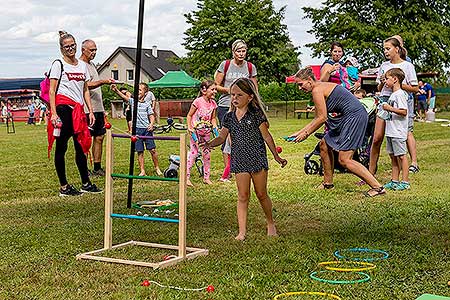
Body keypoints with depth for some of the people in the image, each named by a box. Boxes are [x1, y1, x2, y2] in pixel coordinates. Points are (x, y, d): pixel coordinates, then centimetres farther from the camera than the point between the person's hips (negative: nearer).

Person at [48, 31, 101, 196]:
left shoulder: (82, 65, 16)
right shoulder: (58, 64, -1)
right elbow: (51, 91, -6)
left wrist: (91, 111, 10)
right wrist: (53, 113, -15)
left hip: (78, 109, 6)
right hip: (63, 107, -6)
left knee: (81, 146, 9)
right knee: (61, 147, 0)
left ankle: (86, 183, 18)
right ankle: (64, 187, 4)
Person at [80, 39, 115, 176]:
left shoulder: (92, 65, 20)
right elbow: (87, 85, -22)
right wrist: (103, 81, -37)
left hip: (98, 108, 9)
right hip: (87, 109, -9)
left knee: (99, 137, 8)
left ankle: (97, 168, 13)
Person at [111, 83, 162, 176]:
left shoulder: (147, 104, 5)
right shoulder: (132, 101, 4)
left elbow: (151, 116, 8)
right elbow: (124, 96, -13)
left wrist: (151, 124, -12)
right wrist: (116, 90, -30)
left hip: (147, 129, 0)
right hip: (137, 129, 0)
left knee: (152, 150, 0)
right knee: (140, 152, 4)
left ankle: (157, 168, 18)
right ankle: (142, 171, 11)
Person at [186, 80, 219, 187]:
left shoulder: (213, 103, 1)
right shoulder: (198, 101, -16)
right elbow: (189, 115, -9)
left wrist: (214, 126, -6)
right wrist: (189, 127, -17)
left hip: (206, 132, 6)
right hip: (196, 131, -6)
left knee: (207, 154, 8)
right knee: (193, 153, -7)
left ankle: (206, 177, 18)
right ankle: (187, 177, -1)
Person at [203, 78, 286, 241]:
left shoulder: (256, 114, -6)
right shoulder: (229, 117, 5)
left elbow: (266, 136, -1)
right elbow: (222, 137, 7)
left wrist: (276, 156, 2)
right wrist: (209, 143, -13)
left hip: (257, 159, -3)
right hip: (239, 161, 3)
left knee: (261, 194, 7)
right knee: (242, 197, 3)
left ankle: (270, 223, 29)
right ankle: (242, 232, 4)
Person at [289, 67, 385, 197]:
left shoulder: (317, 90, -12)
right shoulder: (322, 87, 18)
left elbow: (322, 118, -14)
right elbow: (318, 118, 21)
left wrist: (306, 134, -5)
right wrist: (299, 132, 20)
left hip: (355, 117, -11)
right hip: (346, 118, 11)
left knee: (344, 160, -11)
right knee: (324, 144, 18)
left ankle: (377, 187, -10)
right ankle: (328, 183, 30)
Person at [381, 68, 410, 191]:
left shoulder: (400, 94, -13)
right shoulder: (393, 95, 16)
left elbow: (404, 112, -20)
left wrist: (390, 108, -21)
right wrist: (387, 108, 12)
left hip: (398, 132, -10)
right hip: (391, 131, 10)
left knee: (401, 156, -5)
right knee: (393, 156, 12)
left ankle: (405, 182, 0)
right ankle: (394, 181, 18)